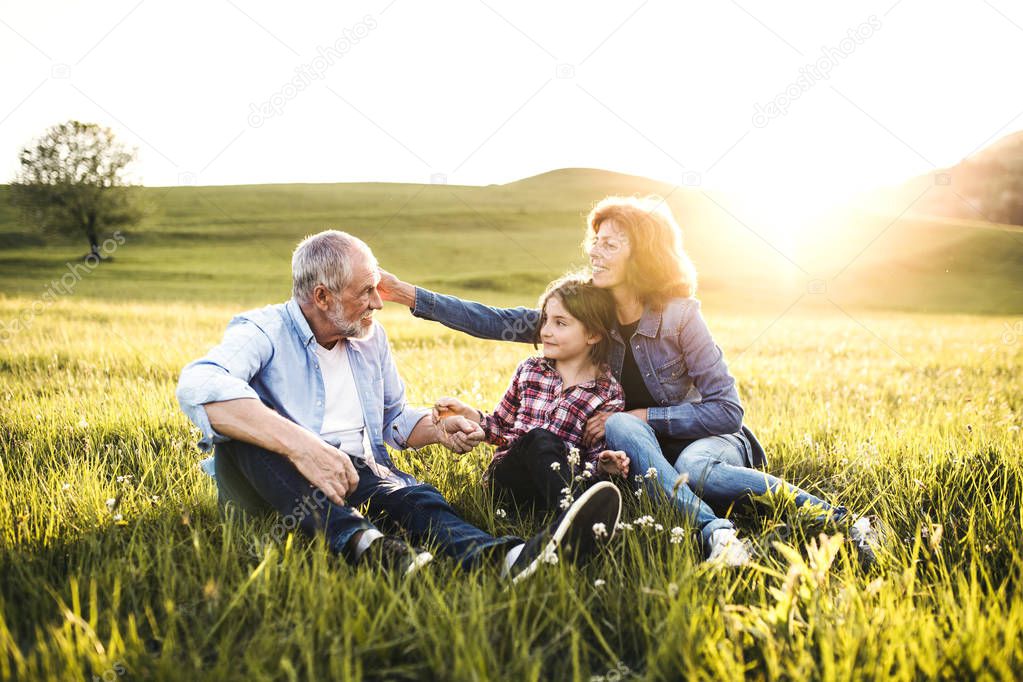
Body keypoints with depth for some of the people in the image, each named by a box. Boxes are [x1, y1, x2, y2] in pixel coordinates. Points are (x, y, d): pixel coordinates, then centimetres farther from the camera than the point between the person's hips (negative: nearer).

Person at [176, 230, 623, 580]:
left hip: (358, 474, 4)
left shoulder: (371, 337, 15)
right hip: (276, 479, -4)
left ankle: (503, 557, -61)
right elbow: (198, 385, -28)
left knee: (411, 494, -29)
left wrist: (437, 430, 4)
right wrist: (300, 444, -39)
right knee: (244, 425, -34)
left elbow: (394, 419, 28)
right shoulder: (264, 331, -6)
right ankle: (360, 541, -56)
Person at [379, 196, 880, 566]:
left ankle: (839, 519, -31)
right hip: (642, 453, 4)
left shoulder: (678, 315, -18)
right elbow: (501, 323, -6)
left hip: (713, 441, -4)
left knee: (694, 471, -38)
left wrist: (642, 416, -22)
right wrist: (412, 295, -12)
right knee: (621, 428, -30)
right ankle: (716, 531, -42)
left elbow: (726, 409, -17)